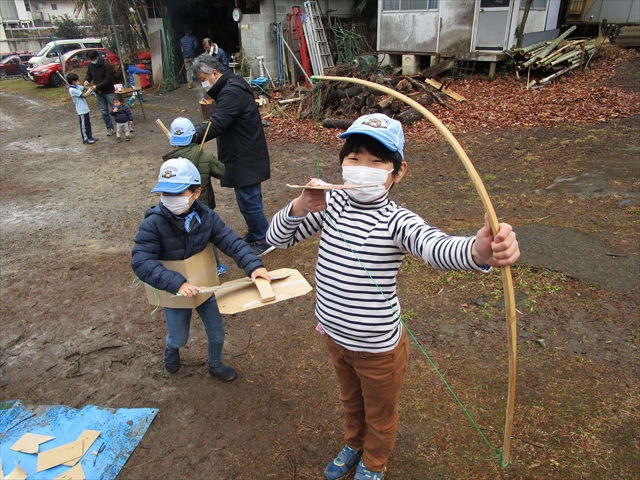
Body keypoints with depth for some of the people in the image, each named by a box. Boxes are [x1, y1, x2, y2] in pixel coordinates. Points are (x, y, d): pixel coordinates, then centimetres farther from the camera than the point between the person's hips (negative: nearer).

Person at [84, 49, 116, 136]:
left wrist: (98, 87, -22)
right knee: (104, 112, 8)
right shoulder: (90, 65, 5)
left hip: (109, 91, -6)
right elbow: (89, 75, 19)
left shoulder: (107, 65, -16)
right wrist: (86, 80, -6)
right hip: (99, 93, 6)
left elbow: (108, 79, -20)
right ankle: (110, 128, 17)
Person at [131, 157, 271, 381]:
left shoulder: (206, 216, -17)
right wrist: (176, 283, -42)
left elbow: (231, 241, -20)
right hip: (175, 292, -2)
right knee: (179, 337, 20)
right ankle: (171, 348, 58)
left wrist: (253, 265, -37)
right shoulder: (153, 224, -26)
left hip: (205, 286, 3)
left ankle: (215, 364, 49)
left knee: (217, 332, 18)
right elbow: (141, 261, -31)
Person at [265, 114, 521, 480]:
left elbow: (437, 248, -48)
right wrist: (299, 208, -29)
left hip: (379, 348, -4)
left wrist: (479, 251, -71)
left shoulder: (396, 221, -27)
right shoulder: (331, 204, -12)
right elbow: (277, 238, -9)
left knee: (380, 414, 26)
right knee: (351, 401, 34)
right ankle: (354, 445, 65)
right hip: (335, 337, 4)